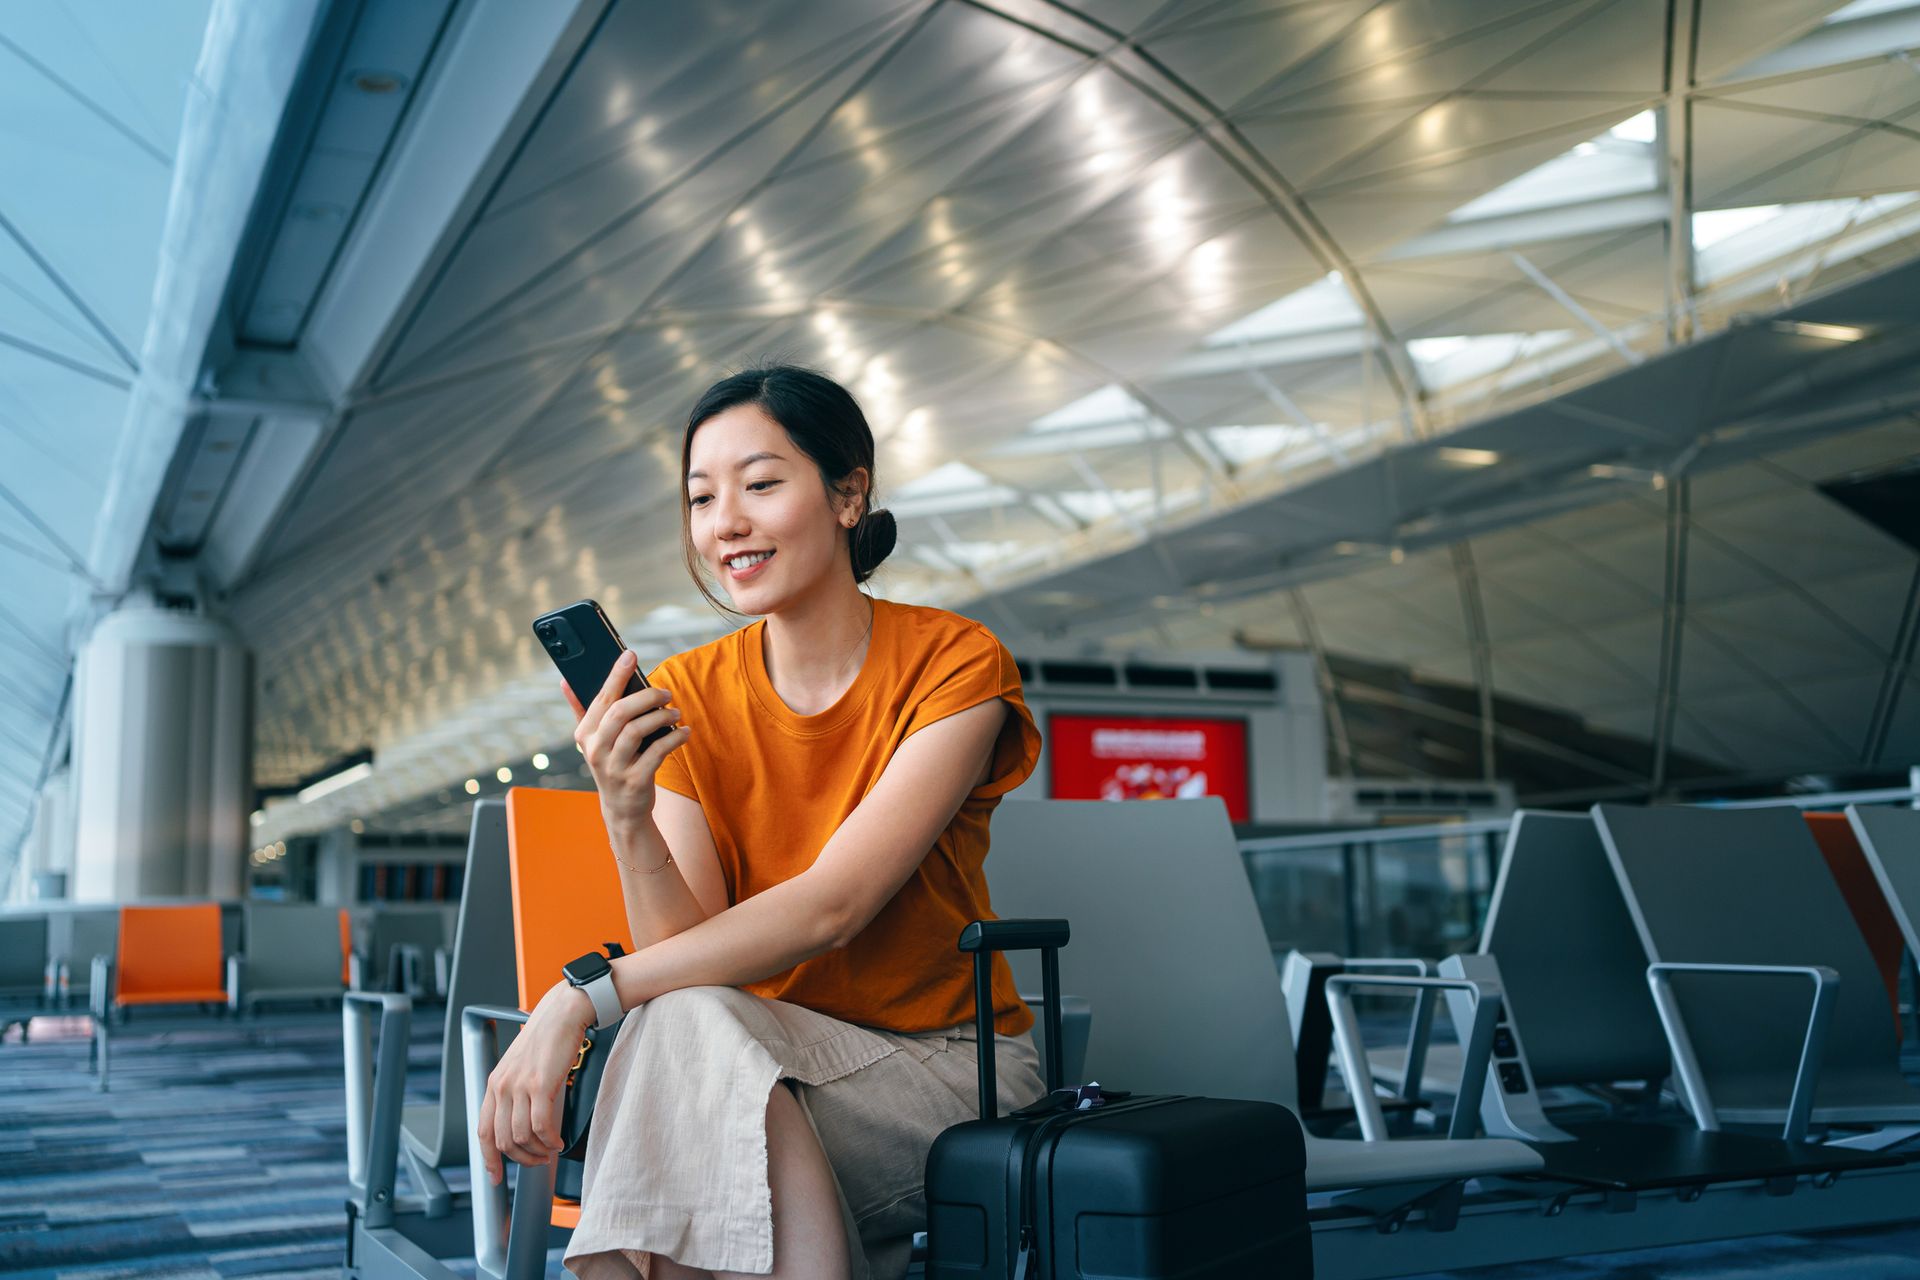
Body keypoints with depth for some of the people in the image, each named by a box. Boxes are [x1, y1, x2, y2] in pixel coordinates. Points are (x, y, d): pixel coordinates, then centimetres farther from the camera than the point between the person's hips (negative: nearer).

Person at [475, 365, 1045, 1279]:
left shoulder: (954, 665, -11)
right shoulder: (684, 697, 1)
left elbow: (829, 907, -22)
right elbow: (692, 949, -7)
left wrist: (578, 1000, -27)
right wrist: (627, 820, -25)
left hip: (951, 1073, -3)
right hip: (768, 1065, 3)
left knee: (690, 1028, -30)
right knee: (682, 1021, -32)